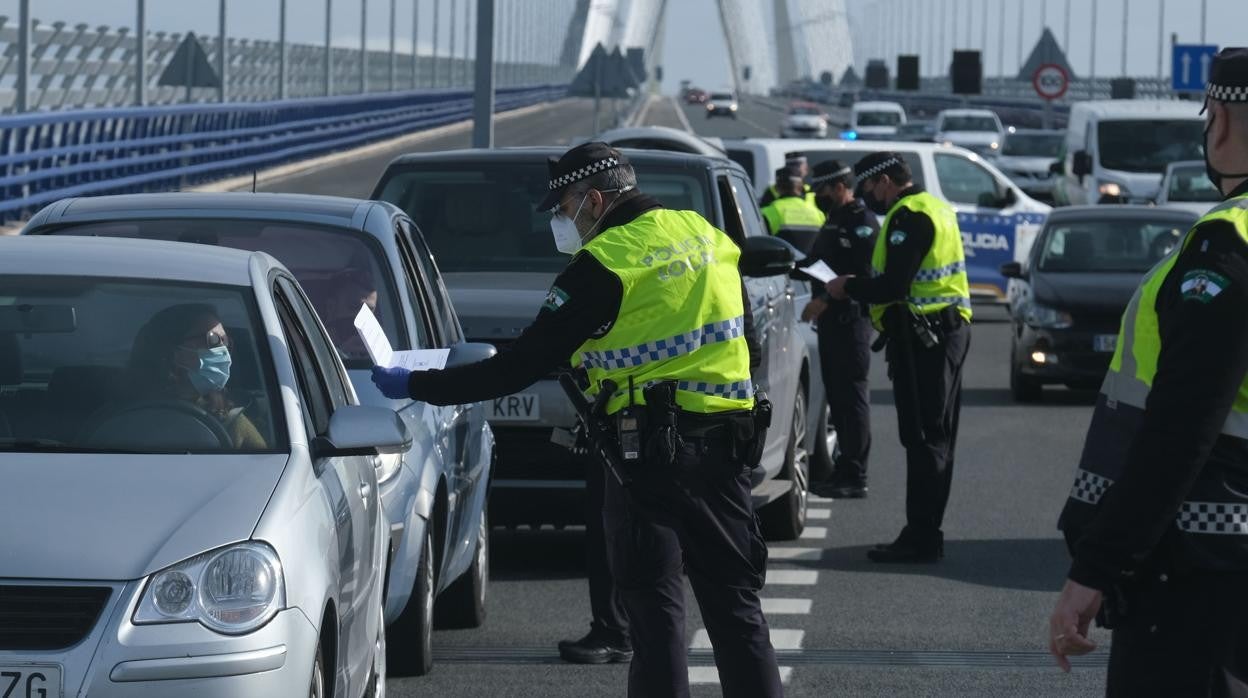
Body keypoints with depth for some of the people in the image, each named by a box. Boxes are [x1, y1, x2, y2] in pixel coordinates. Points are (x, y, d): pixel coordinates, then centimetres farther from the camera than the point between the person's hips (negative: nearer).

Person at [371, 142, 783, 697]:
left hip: (651, 451, -6)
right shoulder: (707, 236, 10)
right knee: (735, 601, 11)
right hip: (725, 448, 6)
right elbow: (746, 339, 17)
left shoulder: (602, 266, -10)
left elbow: (522, 365, -11)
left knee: (655, 609, -1)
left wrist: (416, 386, -5)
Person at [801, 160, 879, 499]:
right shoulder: (834, 222, 21)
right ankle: (845, 469, 17)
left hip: (851, 320, -10)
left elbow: (863, 276, -20)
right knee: (836, 395, 12)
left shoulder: (862, 223, -11)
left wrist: (826, 299, -22)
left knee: (852, 396, -9)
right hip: (831, 319, 10)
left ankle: (854, 477, -9)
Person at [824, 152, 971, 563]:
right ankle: (926, 534, 20)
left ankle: (922, 538, -10)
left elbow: (894, 286, -21)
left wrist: (849, 288, -6)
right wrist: (860, 286, 14)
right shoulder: (935, 208, 18)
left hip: (922, 337, -11)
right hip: (948, 330, 11)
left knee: (923, 439, -9)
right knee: (936, 439, 14)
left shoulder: (908, 216, -15)